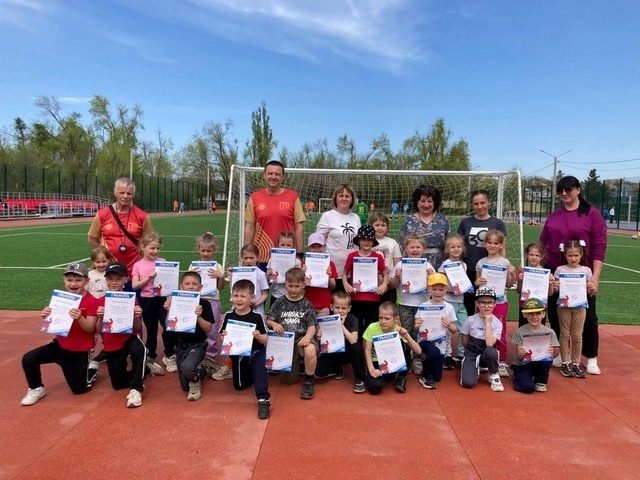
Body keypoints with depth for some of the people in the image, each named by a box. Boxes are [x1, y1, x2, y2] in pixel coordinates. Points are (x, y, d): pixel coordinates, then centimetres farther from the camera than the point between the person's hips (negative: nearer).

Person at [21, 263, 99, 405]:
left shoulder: (91, 301, -16)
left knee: (79, 389, 1)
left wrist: (79, 318, -39)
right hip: (60, 345, 5)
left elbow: (90, 328, -20)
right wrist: (46, 316, -18)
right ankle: (36, 389, 8)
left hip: (81, 351, -4)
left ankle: (91, 367, 31)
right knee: (28, 359, -15)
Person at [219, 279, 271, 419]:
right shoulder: (228, 316, -6)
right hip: (237, 354, 4)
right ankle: (251, 373, 42)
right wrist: (222, 337, -22)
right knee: (239, 386, 13)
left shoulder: (257, 317, -13)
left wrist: (258, 336, -31)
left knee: (259, 365, -35)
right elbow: (221, 339, 0)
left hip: (255, 351, -4)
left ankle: (263, 399, -30)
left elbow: (265, 340, -9)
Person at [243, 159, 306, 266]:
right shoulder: (255, 197, 4)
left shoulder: (293, 197, 2)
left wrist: (299, 254, -2)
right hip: (260, 257, 1)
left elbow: (299, 227, 2)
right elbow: (249, 228, 6)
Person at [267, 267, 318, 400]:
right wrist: (274, 324, -18)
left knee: (310, 350, -39)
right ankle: (296, 362, 38)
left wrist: (308, 336, -27)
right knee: (289, 380, 3)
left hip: (302, 338, -2)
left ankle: (308, 382, -14)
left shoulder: (306, 305, 1)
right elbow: (268, 321, 6)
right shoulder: (279, 303, 5)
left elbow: (312, 326, -5)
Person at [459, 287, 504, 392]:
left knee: (490, 351, -37)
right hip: (471, 354, 1)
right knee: (468, 383, -23)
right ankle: (476, 369, 13)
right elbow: (465, 340, 8)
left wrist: (488, 323, -24)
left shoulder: (497, 323, -11)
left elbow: (490, 344, -26)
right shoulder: (471, 320, -8)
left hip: (486, 356, 0)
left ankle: (494, 376, -7)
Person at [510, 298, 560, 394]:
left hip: (540, 363, 2)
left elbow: (556, 351, -9)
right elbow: (518, 356, -13)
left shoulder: (549, 332, -6)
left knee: (547, 359, -30)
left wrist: (552, 352, -33)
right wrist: (520, 354, -37)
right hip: (522, 364, -2)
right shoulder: (520, 332, -11)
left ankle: (540, 381, -1)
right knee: (528, 388, -25)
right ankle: (519, 377, 12)